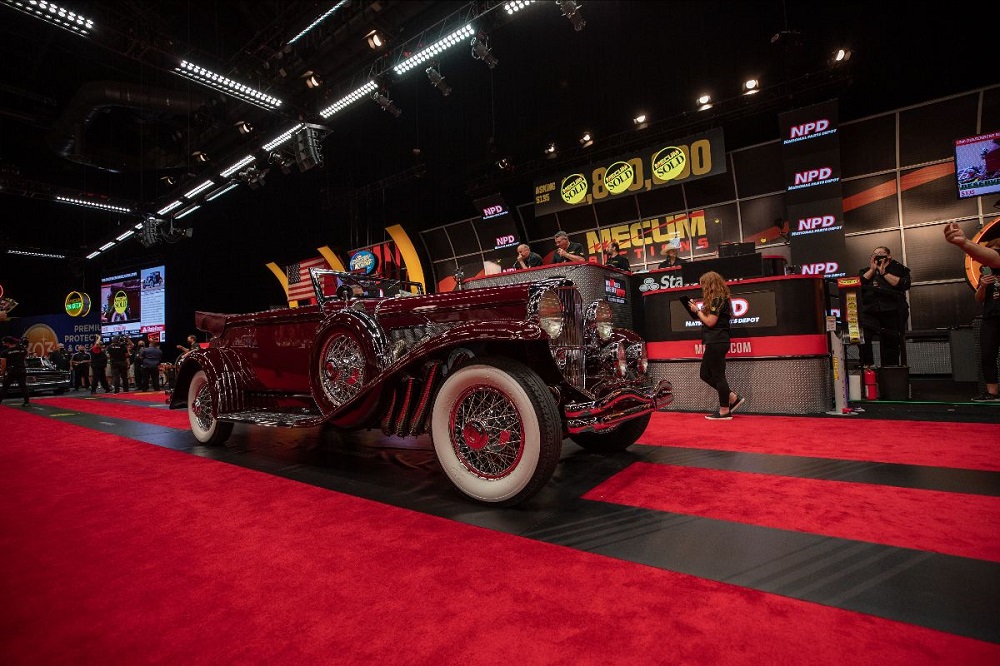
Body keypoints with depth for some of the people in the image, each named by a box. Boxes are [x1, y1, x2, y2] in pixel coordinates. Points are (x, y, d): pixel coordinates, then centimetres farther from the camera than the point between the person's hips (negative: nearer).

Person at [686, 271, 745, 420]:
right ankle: (733, 398, 18)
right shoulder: (719, 299, 18)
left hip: (716, 343, -10)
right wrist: (698, 310, 10)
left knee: (717, 376, -3)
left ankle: (725, 411, 6)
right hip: (715, 342, 10)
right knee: (705, 374, 15)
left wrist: (697, 310, -6)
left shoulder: (717, 299, -13)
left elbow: (710, 322, -17)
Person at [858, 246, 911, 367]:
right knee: (862, 335, -27)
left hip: (892, 313, 0)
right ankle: (867, 366, -20)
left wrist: (884, 272, -2)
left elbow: (904, 284, -4)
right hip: (869, 312, 0)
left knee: (892, 344, 3)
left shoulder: (898, 268, 15)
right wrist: (872, 269, 2)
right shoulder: (865, 271, 21)